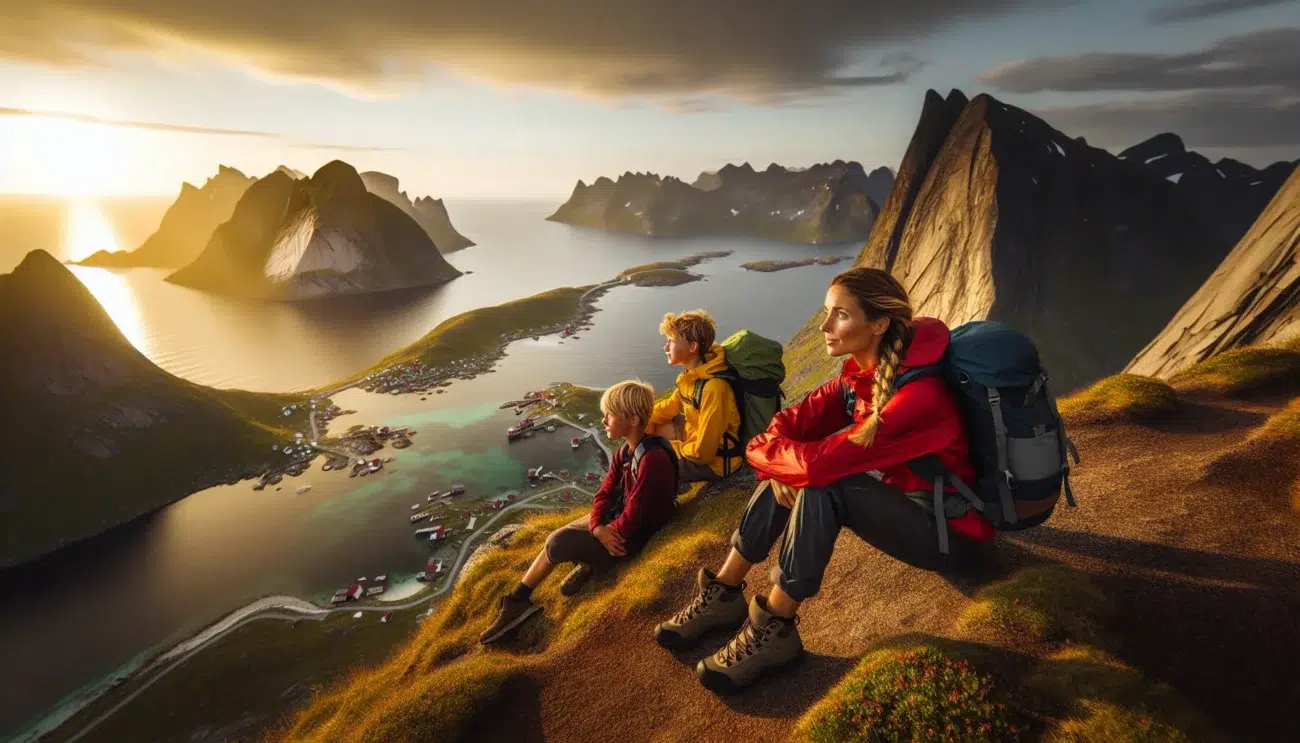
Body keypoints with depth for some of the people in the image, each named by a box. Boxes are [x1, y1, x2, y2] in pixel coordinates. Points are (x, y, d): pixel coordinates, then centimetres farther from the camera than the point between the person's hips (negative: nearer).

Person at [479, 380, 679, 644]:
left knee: (558, 544, -13)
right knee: (556, 539, -3)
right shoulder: (626, 450, 3)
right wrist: (597, 526, -17)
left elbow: (633, 517, -27)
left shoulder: (652, 459, -29)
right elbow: (605, 492, 1)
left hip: (634, 536, -9)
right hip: (617, 518, 9)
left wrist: (604, 532, -10)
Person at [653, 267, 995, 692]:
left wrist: (763, 452, -20)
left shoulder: (918, 395, -31)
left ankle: (774, 629, -18)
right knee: (789, 475, -8)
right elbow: (793, 421, -5)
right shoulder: (859, 372, -4)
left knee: (822, 483, -30)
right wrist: (779, 466, -24)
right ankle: (724, 594, -1)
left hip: (948, 530, -8)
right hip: (896, 497, 8)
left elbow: (822, 459, -38)